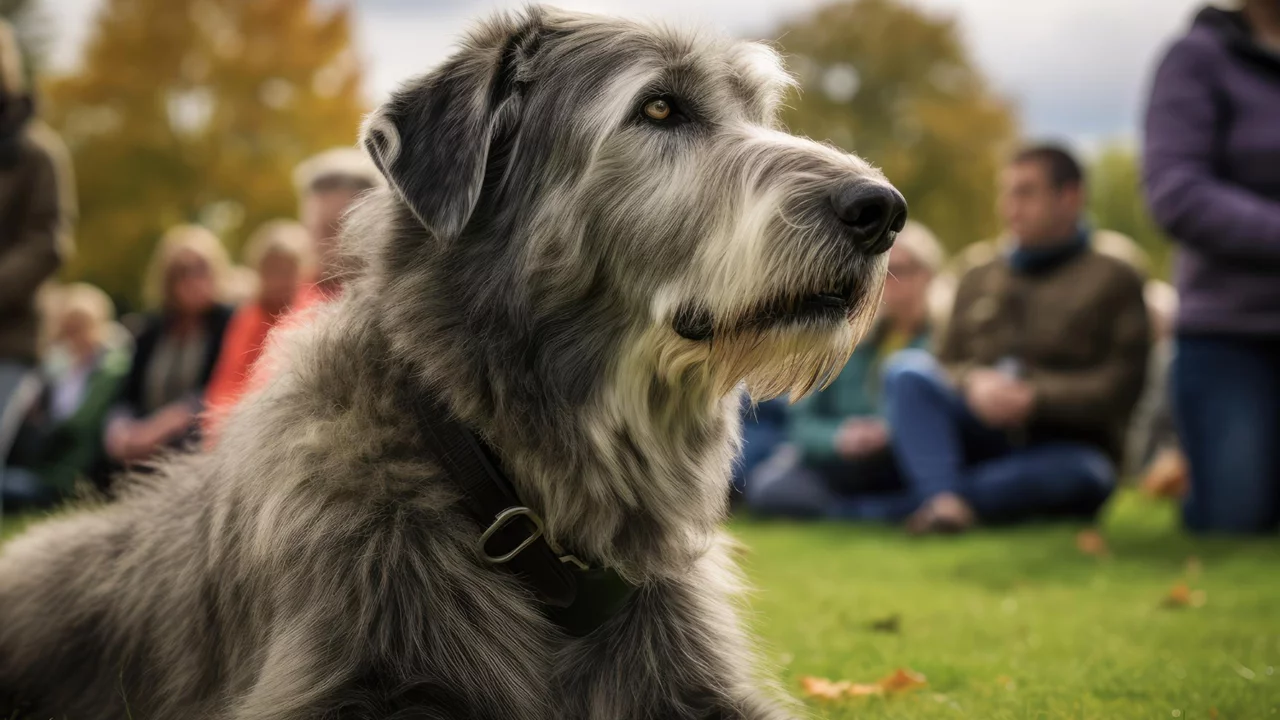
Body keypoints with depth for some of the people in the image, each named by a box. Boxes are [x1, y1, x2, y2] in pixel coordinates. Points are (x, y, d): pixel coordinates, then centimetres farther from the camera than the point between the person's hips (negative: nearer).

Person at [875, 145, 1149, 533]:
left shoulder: (1114, 280, 5)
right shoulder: (978, 280, 17)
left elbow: (1120, 384, -6)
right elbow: (947, 366, 13)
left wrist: (1036, 398, -19)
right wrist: (973, 382, -11)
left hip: (1063, 450, -3)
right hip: (981, 439, 3)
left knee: (1085, 473, -39)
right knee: (909, 369, -21)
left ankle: (891, 509, -43)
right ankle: (943, 501, -43)